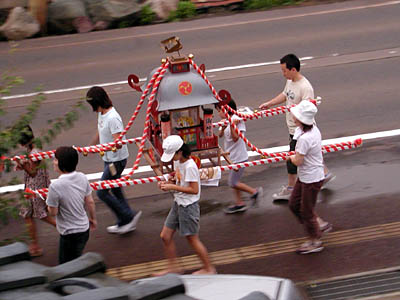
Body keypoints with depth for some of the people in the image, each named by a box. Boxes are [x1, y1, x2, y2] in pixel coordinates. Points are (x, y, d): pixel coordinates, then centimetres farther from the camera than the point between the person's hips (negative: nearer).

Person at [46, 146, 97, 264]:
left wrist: (48, 202, 4)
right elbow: (90, 202, 4)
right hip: (84, 229, 7)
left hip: (70, 234, -7)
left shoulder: (55, 186, -26)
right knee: (76, 259, 27)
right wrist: (93, 219, 20)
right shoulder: (82, 178, -7)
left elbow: (53, 212, -17)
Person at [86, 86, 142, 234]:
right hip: (109, 159, 10)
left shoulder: (112, 118, -26)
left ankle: (129, 216, 3)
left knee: (102, 192, -5)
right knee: (115, 190, 18)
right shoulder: (101, 114, 5)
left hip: (116, 160, -10)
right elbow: (99, 134, 22)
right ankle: (124, 223, 30)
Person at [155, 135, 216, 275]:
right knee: (165, 236, 9)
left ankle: (209, 268, 18)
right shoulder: (177, 162, 5)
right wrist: (167, 183, -3)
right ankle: (173, 267, 22)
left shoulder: (190, 166, -23)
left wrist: (173, 187, -23)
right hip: (178, 204, 9)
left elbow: (194, 189, -24)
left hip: (188, 206, -9)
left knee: (192, 239, 3)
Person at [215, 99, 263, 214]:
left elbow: (235, 138, -25)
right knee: (233, 181, 16)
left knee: (233, 182, -3)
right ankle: (239, 203, 27)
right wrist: (223, 127, -27)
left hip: (239, 157, -9)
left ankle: (255, 192, 10)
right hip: (232, 157, 9)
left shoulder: (237, 120, -20)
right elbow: (220, 135, -7)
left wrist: (232, 126, -37)